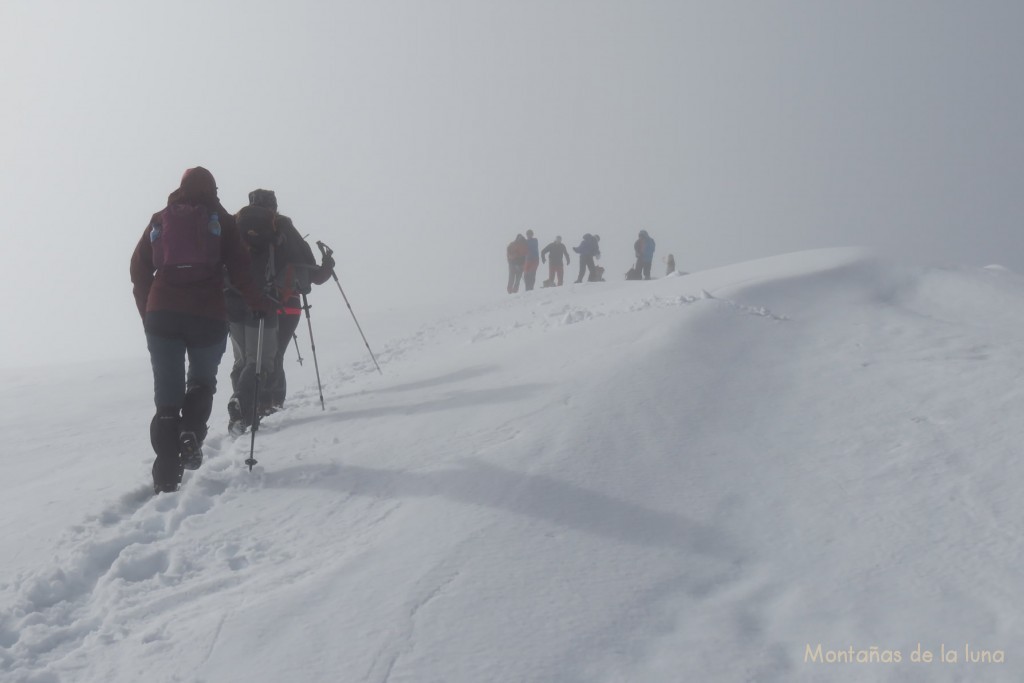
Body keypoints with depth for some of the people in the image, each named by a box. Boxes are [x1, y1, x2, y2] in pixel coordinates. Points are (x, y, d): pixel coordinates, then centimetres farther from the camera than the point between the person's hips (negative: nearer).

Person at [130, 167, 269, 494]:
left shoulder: (159, 220, 16)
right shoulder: (220, 220, 9)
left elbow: (139, 269, 12)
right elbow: (240, 267, 0)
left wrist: (147, 314, 18)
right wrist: (259, 304, 9)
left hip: (161, 315, 2)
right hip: (208, 316, -2)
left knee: (167, 394, 6)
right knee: (202, 381, 20)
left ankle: (166, 475, -2)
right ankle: (191, 435, -6)